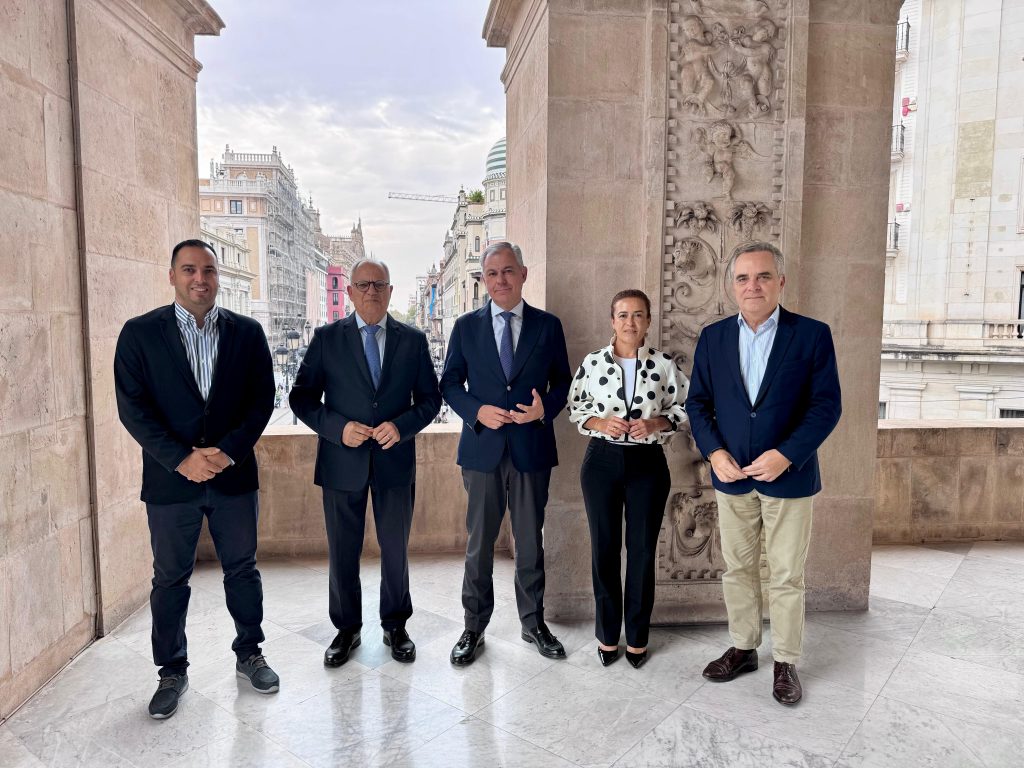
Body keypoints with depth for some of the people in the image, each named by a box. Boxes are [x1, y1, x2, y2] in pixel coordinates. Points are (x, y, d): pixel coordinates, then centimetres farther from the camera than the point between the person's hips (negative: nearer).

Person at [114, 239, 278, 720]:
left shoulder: (247, 332, 2)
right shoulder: (140, 333, -2)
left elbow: (262, 399, -1)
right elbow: (133, 407, -6)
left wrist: (229, 451, -13)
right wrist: (181, 460, -14)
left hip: (234, 475, 1)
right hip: (170, 478, -1)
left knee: (242, 570, 13)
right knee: (170, 579, 11)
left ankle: (249, 654, 33)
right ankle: (172, 671, 30)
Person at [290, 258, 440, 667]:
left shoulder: (413, 339, 2)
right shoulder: (327, 338, 0)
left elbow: (430, 399, 4)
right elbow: (301, 397, 0)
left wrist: (401, 426, -14)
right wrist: (337, 428, -16)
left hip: (395, 461, 1)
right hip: (342, 462, 0)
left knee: (395, 548, 13)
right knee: (343, 552, 12)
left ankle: (395, 625, 33)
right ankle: (347, 629, 32)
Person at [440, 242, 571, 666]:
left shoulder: (547, 325, 3)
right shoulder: (466, 326, 4)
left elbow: (562, 381, 7)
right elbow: (450, 384, 6)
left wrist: (545, 409, -13)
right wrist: (477, 411, -12)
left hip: (532, 448, 0)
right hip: (482, 448, 0)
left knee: (531, 540, 12)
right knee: (479, 543, 8)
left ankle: (533, 622, 30)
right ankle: (474, 627, 24)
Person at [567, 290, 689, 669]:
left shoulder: (664, 365, -1)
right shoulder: (592, 362, -1)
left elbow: (684, 408, 3)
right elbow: (575, 408, 5)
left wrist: (655, 424, -14)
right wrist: (600, 423, -13)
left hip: (648, 464, 0)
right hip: (602, 461, 0)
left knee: (643, 550, 7)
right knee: (604, 548, 8)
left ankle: (638, 637, 24)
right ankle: (607, 635, 25)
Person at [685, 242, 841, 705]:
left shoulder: (812, 335, -7)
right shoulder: (713, 337, 2)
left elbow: (826, 405, -9)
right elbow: (698, 402, 4)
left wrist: (785, 455, -19)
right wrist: (714, 452, -11)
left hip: (788, 476, -3)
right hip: (731, 475, 3)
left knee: (787, 576, 8)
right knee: (737, 569, 15)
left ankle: (785, 662, 25)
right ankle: (743, 648, 32)